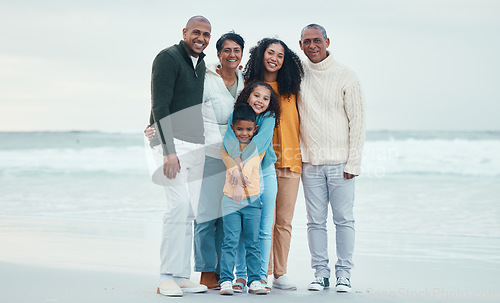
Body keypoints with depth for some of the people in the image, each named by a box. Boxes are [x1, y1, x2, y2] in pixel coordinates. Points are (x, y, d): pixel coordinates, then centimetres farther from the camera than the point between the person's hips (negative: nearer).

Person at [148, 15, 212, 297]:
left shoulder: (201, 64, 17)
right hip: (171, 142, -8)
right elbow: (160, 107, -16)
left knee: (190, 211, 6)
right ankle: (168, 277, -12)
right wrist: (169, 151, -23)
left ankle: (182, 275, 10)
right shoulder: (168, 58, -9)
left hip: (195, 144, 8)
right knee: (180, 205, -17)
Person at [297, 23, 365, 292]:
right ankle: (320, 272, 11)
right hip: (310, 161, 2)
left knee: (344, 219, 0)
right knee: (316, 220, 3)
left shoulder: (345, 76, 0)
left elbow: (357, 121, 0)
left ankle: (344, 272, 8)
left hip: (340, 161, -2)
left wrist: (354, 162, -5)